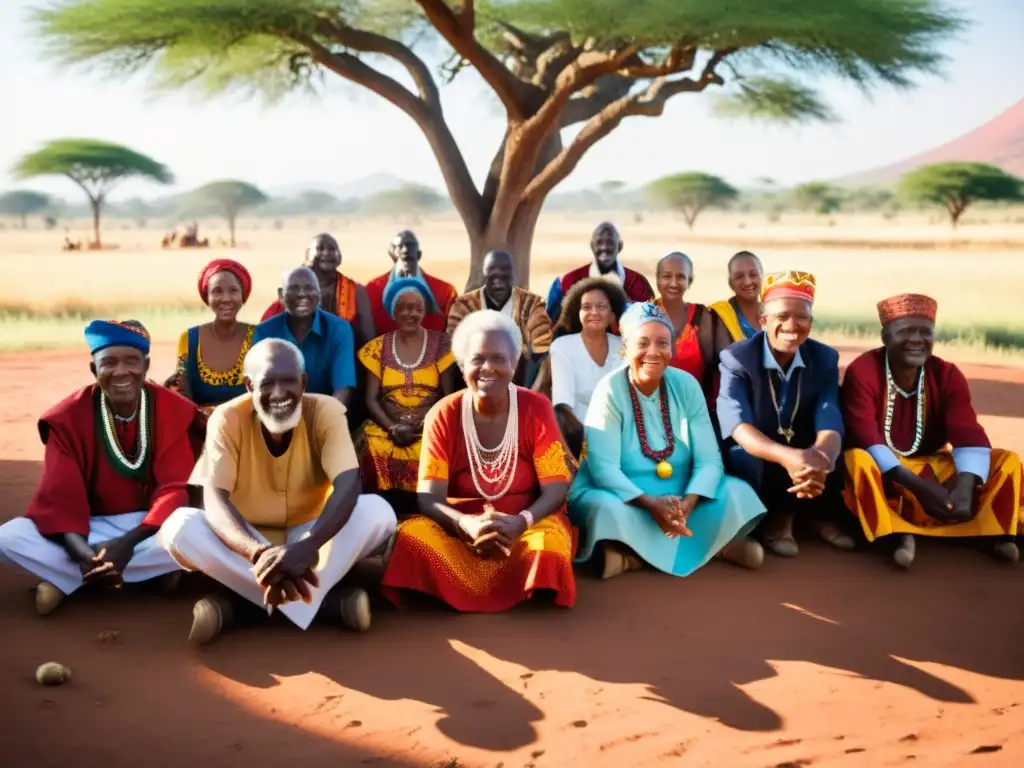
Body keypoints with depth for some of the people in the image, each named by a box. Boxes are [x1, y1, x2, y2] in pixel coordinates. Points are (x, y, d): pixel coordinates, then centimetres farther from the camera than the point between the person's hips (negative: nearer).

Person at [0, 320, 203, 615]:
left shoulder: (173, 411, -9)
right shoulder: (68, 416, -8)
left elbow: (176, 489, -14)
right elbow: (60, 496, -15)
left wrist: (128, 543, -30)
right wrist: (82, 551, -35)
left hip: (152, 526, 0)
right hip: (90, 529, 0)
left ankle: (67, 581, -20)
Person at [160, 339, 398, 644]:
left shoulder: (325, 411, -15)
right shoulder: (228, 418, -15)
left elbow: (348, 486, -28)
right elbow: (214, 498, -28)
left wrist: (307, 547, -48)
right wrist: (258, 553, -49)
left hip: (308, 537, 0)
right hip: (249, 540, 0)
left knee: (377, 510, -28)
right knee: (180, 527, -30)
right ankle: (325, 598, -32)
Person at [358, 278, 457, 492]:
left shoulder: (441, 344, 6)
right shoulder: (379, 348, 10)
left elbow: (449, 395, 3)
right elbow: (371, 399, 5)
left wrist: (424, 424, -12)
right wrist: (392, 427, -11)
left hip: (429, 426, -1)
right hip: (386, 425, 1)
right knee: (374, 450, -30)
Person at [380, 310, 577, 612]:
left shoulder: (536, 409, -5)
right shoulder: (443, 415, -4)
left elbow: (556, 489, -8)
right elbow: (429, 497, -10)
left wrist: (521, 522, -30)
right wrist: (467, 525, -32)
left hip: (527, 524, -1)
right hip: (459, 527, 2)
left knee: (549, 545, -36)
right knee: (412, 536, -30)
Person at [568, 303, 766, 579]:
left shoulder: (686, 385, -3)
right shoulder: (610, 390, -12)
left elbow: (709, 459, -8)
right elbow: (603, 467, -20)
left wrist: (687, 503, -27)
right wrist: (650, 504, -34)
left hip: (680, 495, 4)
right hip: (627, 498, -3)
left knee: (738, 492, -16)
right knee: (605, 508, -35)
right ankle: (714, 545, -22)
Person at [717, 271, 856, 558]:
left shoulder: (825, 359, -6)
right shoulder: (736, 358, -17)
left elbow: (829, 422, -21)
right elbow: (736, 424, -32)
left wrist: (820, 459, -47)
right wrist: (786, 456, -52)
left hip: (805, 456, 3)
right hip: (754, 455, -2)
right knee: (744, 460, -36)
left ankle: (817, 514, 4)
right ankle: (777, 516, -5)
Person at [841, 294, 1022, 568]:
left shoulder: (947, 375, -4)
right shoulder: (862, 371, -17)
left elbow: (968, 436, -16)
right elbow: (865, 438, -26)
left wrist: (965, 486, -38)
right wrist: (918, 487, -38)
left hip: (932, 468, 4)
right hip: (883, 475, -4)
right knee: (855, 459, -38)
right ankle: (899, 534, -33)